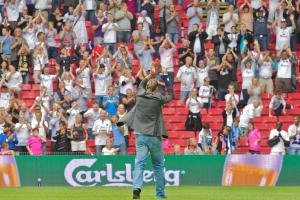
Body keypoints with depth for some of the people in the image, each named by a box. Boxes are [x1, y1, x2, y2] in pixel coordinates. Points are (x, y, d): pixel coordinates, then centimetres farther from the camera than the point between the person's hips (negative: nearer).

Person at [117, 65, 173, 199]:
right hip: (154, 136, -1)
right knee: (158, 164, 11)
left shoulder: (140, 95, 2)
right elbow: (170, 97, 14)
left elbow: (141, 85, 26)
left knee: (139, 162, -5)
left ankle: (137, 187, -27)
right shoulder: (158, 99, -5)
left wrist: (150, 75, 25)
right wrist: (167, 82, 21)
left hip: (140, 135, 1)